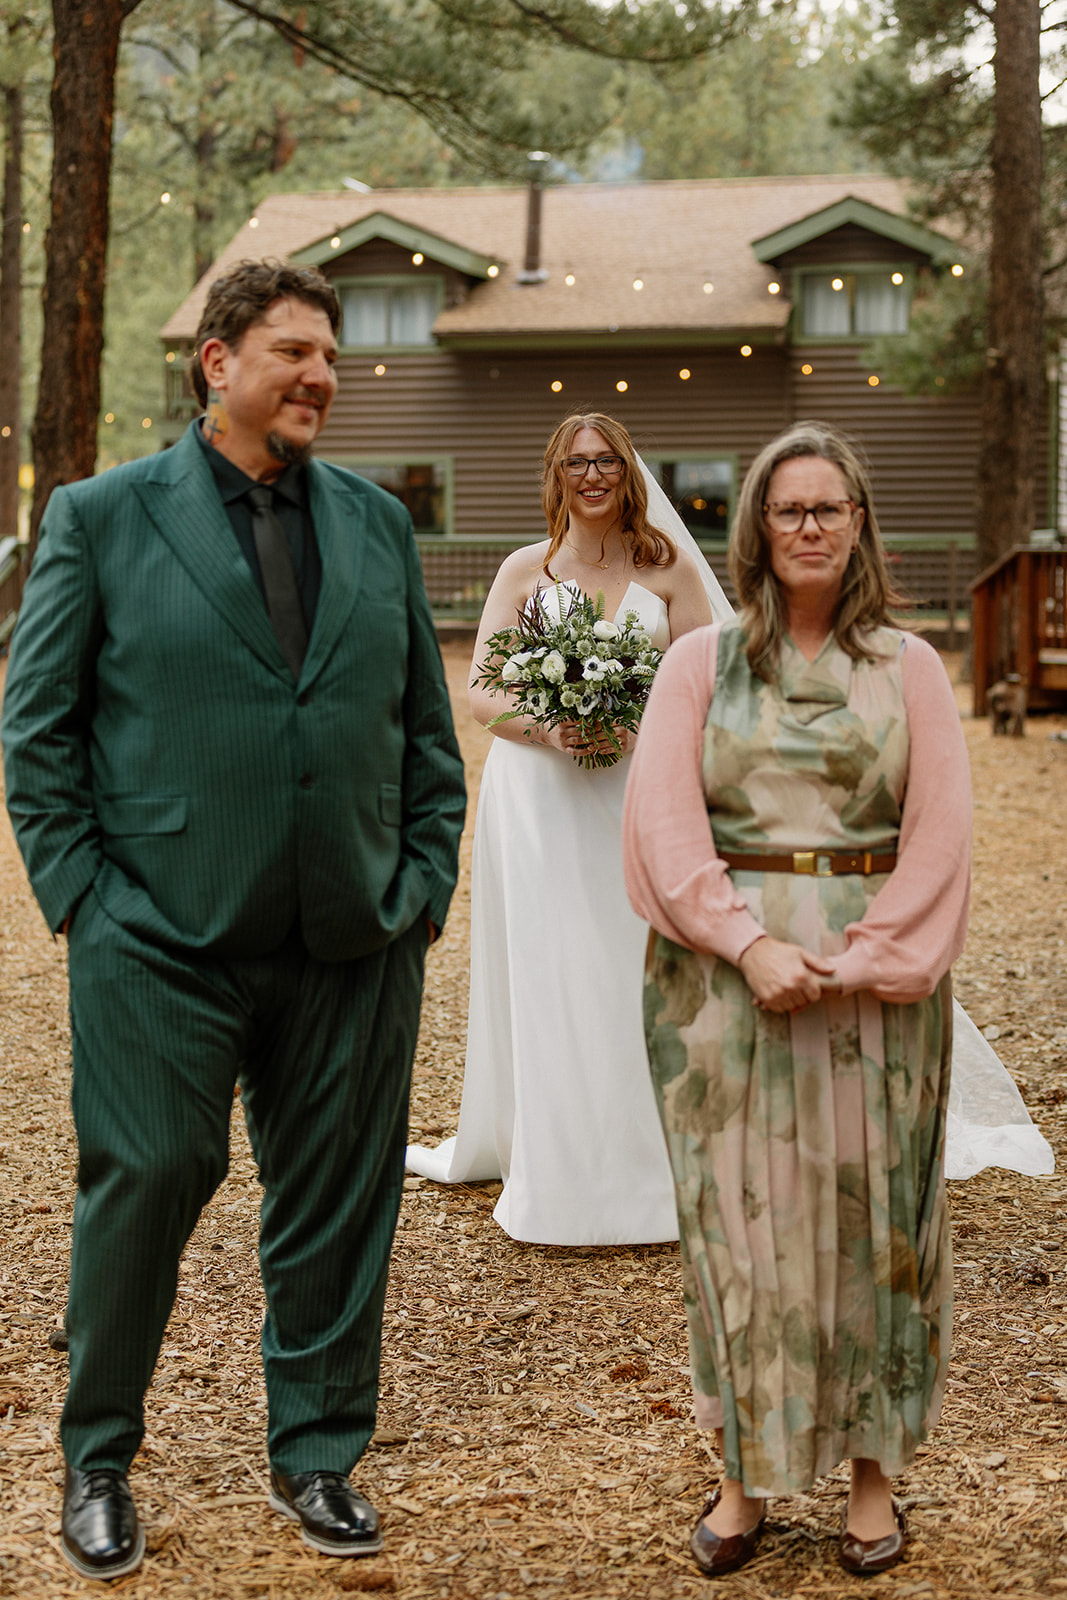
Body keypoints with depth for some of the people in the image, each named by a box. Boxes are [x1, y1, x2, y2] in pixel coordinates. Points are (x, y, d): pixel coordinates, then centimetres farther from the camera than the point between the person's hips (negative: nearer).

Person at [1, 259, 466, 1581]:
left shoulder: (378, 522, 12)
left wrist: (424, 882, 7)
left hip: (353, 949, 4)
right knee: (142, 1187, 3)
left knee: (339, 1204, 10)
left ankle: (316, 1457, 28)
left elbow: (426, 726, 16)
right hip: (163, 946, -3)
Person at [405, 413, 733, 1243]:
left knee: (630, 977, -2)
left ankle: (635, 1170, 7)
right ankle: (549, 1171, 15)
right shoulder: (525, 570, 6)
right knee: (540, 977, 4)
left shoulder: (670, 567, 6)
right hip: (536, 793, 1)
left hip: (636, 793, -1)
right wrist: (545, 729, -16)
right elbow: (481, 692, 2)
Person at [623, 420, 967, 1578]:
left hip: (874, 983, 0)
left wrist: (856, 958, -12)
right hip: (726, 978, 0)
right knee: (741, 1224, 3)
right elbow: (662, 823, -4)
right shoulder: (701, 663, 5)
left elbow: (939, 839, -1)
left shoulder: (908, 667, 6)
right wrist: (751, 943, -16)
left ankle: (873, 1472, 17)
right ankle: (746, 1474, 14)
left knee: (868, 1223, 5)